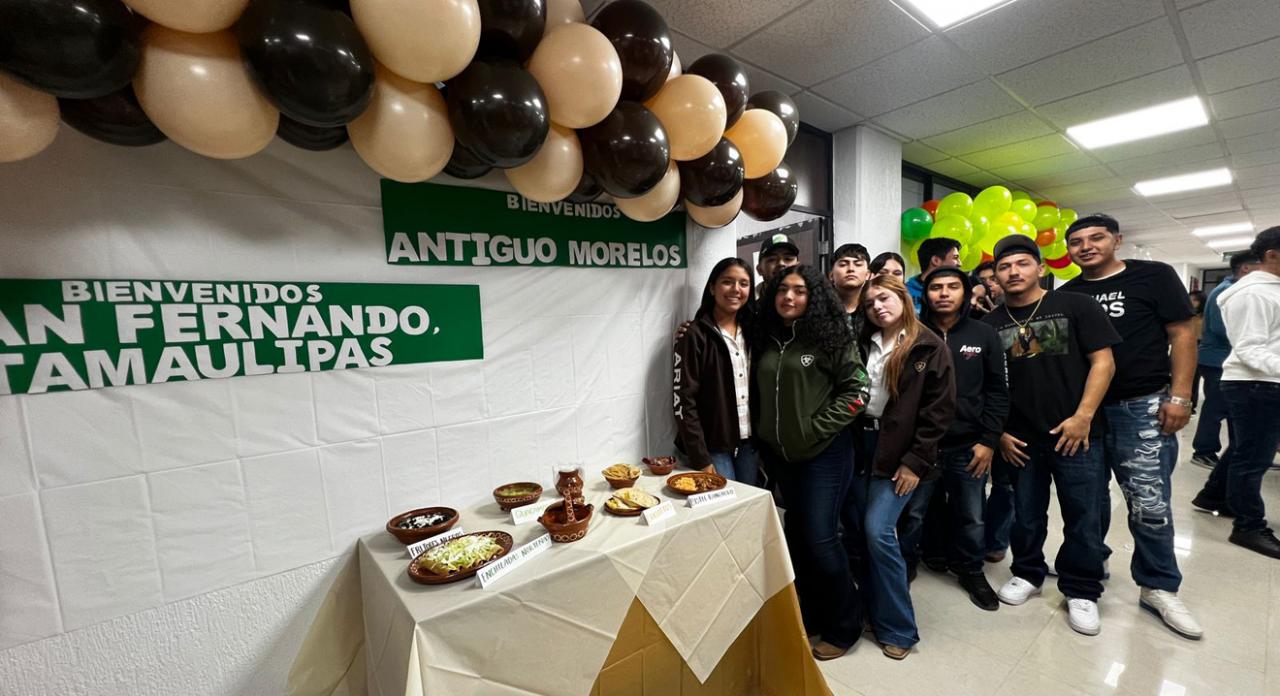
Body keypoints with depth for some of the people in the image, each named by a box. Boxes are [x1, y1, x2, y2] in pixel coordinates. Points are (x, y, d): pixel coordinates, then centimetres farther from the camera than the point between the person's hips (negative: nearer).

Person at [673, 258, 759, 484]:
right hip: (713, 446, -6)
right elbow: (684, 401, -15)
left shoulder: (750, 331, 7)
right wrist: (700, 459, -17)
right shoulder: (695, 335, -12)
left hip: (748, 442, 6)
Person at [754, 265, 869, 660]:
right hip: (781, 453, 5)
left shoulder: (831, 336, -9)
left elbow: (856, 391, -11)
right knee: (797, 535, 16)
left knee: (820, 538, -2)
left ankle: (844, 625, 24)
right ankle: (809, 615, 37)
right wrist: (764, 435, 7)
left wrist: (816, 429, -13)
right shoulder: (767, 338, 6)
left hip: (824, 452, -5)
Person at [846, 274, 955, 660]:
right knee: (855, 530, 7)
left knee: (878, 532, -9)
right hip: (859, 443, 5)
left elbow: (940, 411, -7)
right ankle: (873, 610, 26)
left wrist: (916, 461, -10)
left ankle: (897, 628, 10)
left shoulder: (930, 348, -4)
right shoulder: (863, 343, 8)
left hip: (898, 451, -5)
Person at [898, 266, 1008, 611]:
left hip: (969, 446, 2)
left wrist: (989, 441, -3)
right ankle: (903, 567, 27)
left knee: (971, 517, 15)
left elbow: (997, 392, 4)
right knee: (911, 514, 8)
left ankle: (972, 570, 38)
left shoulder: (985, 335, 3)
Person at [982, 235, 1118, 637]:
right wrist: (999, 432, 1)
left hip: (1075, 434, -1)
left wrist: (1083, 417, -13)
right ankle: (1027, 574, 32)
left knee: (1083, 518, 7)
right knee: (1026, 516, 13)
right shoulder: (991, 324, 4)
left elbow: (1103, 362, -5)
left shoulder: (1075, 306, -2)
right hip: (1019, 439, 2)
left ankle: (1081, 591, 24)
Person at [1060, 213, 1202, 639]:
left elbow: (1183, 334, -2)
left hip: (1141, 407, -3)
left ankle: (1159, 588, 17)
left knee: (1149, 504, -2)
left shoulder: (1154, 276, 1)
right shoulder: (1067, 295, 8)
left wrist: (1179, 396, -10)